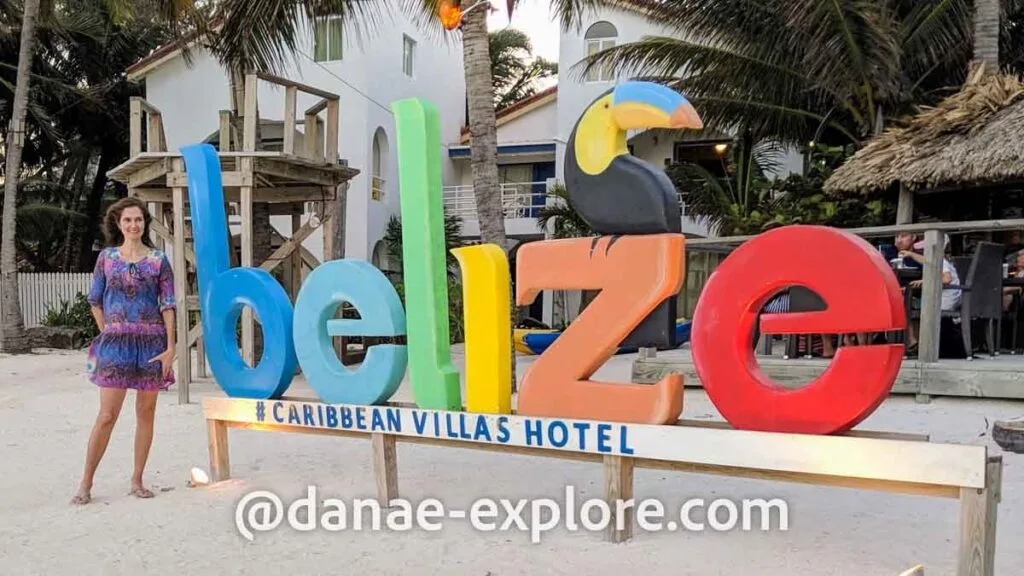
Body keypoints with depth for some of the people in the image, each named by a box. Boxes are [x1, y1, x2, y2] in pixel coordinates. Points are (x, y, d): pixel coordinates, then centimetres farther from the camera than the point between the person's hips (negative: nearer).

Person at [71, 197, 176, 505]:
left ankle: (137, 480, 16)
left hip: (151, 342, 0)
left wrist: (170, 347, -6)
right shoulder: (107, 257, 6)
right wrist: (109, 334, 7)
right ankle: (86, 483, 8)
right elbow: (95, 301, 12)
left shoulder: (158, 260, 2)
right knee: (107, 414, -4)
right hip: (116, 342, 0)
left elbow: (168, 305, 0)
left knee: (146, 413, 6)